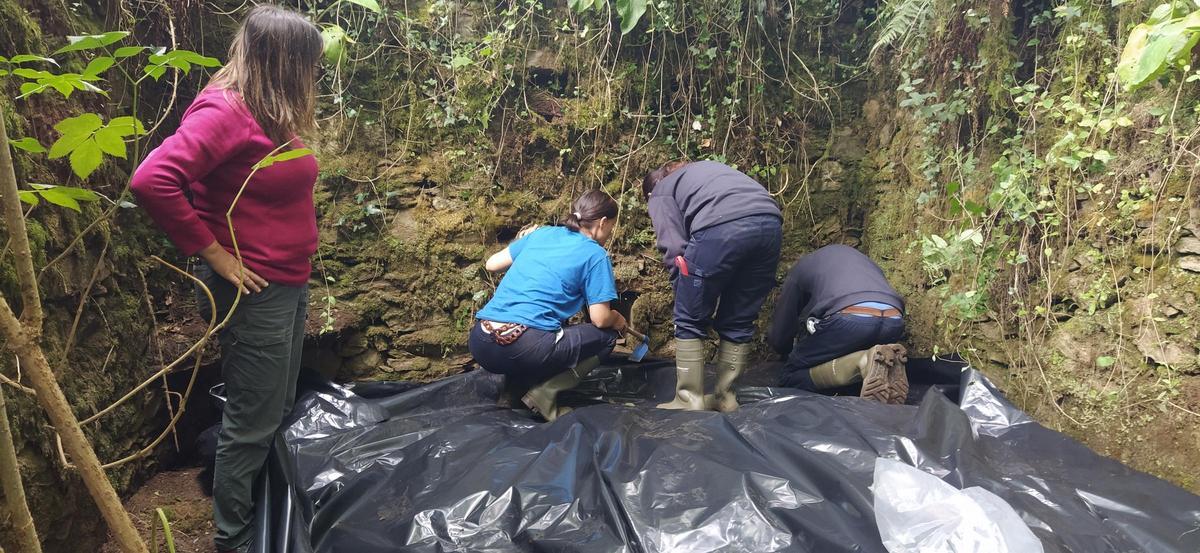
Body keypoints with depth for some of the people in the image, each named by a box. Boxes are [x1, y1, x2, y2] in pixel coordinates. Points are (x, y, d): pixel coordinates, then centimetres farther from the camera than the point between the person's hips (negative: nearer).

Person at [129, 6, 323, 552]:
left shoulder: (273, 113, 8)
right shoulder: (224, 111, -19)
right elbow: (153, 180, -29)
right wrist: (212, 252, -20)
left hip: (290, 285, 9)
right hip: (252, 292, -9)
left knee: (281, 411, 20)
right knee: (253, 424, 4)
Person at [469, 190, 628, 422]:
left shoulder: (541, 234, 18)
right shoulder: (595, 255, 2)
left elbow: (491, 264, 25)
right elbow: (600, 319, 0)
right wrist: (617, 319, 23)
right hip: (524, 349, -7)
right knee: (606, 335, 14)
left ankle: (516, 384, 14)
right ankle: (545, 391, -2)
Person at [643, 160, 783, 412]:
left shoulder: (660, 194, 22)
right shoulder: (705, 168, 40)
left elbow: (673, 247, 6)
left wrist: (685, 293, 16)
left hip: (723, 228, -6)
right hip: (771, 223, 6)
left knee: (690, 322, 11)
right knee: (738, 323, 19)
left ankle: (689, 401, 12)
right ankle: (725, 397, 24)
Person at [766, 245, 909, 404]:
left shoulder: (801, 267, 28)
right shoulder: (863, 259, 42)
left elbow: (778, 338, 25)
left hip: (848, 319, -5)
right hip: (894, 321, 5)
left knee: (791, 377, 12)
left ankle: (865, 362, -11)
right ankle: (884, 362, -1)